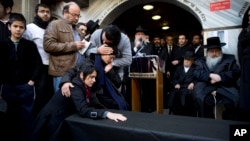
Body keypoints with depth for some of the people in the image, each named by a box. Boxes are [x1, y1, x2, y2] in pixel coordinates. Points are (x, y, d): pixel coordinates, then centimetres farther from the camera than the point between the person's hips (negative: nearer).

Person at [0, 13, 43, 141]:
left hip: (26, 87, -1)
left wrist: (32, 80, -6)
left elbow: (38, 63, -1)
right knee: (12, 116, 13)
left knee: (27, 117, 8)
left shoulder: (30, 45, 0)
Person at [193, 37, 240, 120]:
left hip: (225, 87, 1)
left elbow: (235, 72, 4)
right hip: (207, 87, 0)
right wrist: (210, 75, -15)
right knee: (199, 99, -30)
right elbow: (197, 74, 3)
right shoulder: (201, 61, 22)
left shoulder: (229, 58, 21)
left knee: (234, 99, -28)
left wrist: (220, 77, -11)